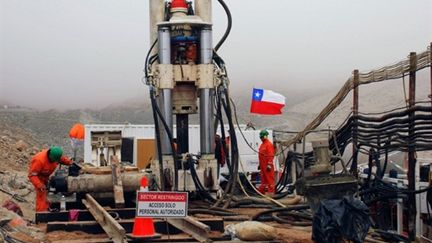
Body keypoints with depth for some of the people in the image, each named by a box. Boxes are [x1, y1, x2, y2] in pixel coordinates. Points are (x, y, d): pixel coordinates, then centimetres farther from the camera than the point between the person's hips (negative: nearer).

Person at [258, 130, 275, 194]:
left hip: (267, 166, -10)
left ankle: (271, 192, -4)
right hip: (263, 165, 10)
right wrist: (260, 164, 22)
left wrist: (269, 165, -23)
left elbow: (271, 155, -19)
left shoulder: (269, 144, -12)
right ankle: (262, 191, 21)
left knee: (269, 179, -6)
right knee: (264, 178, 15)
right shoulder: (262, 144, 18)